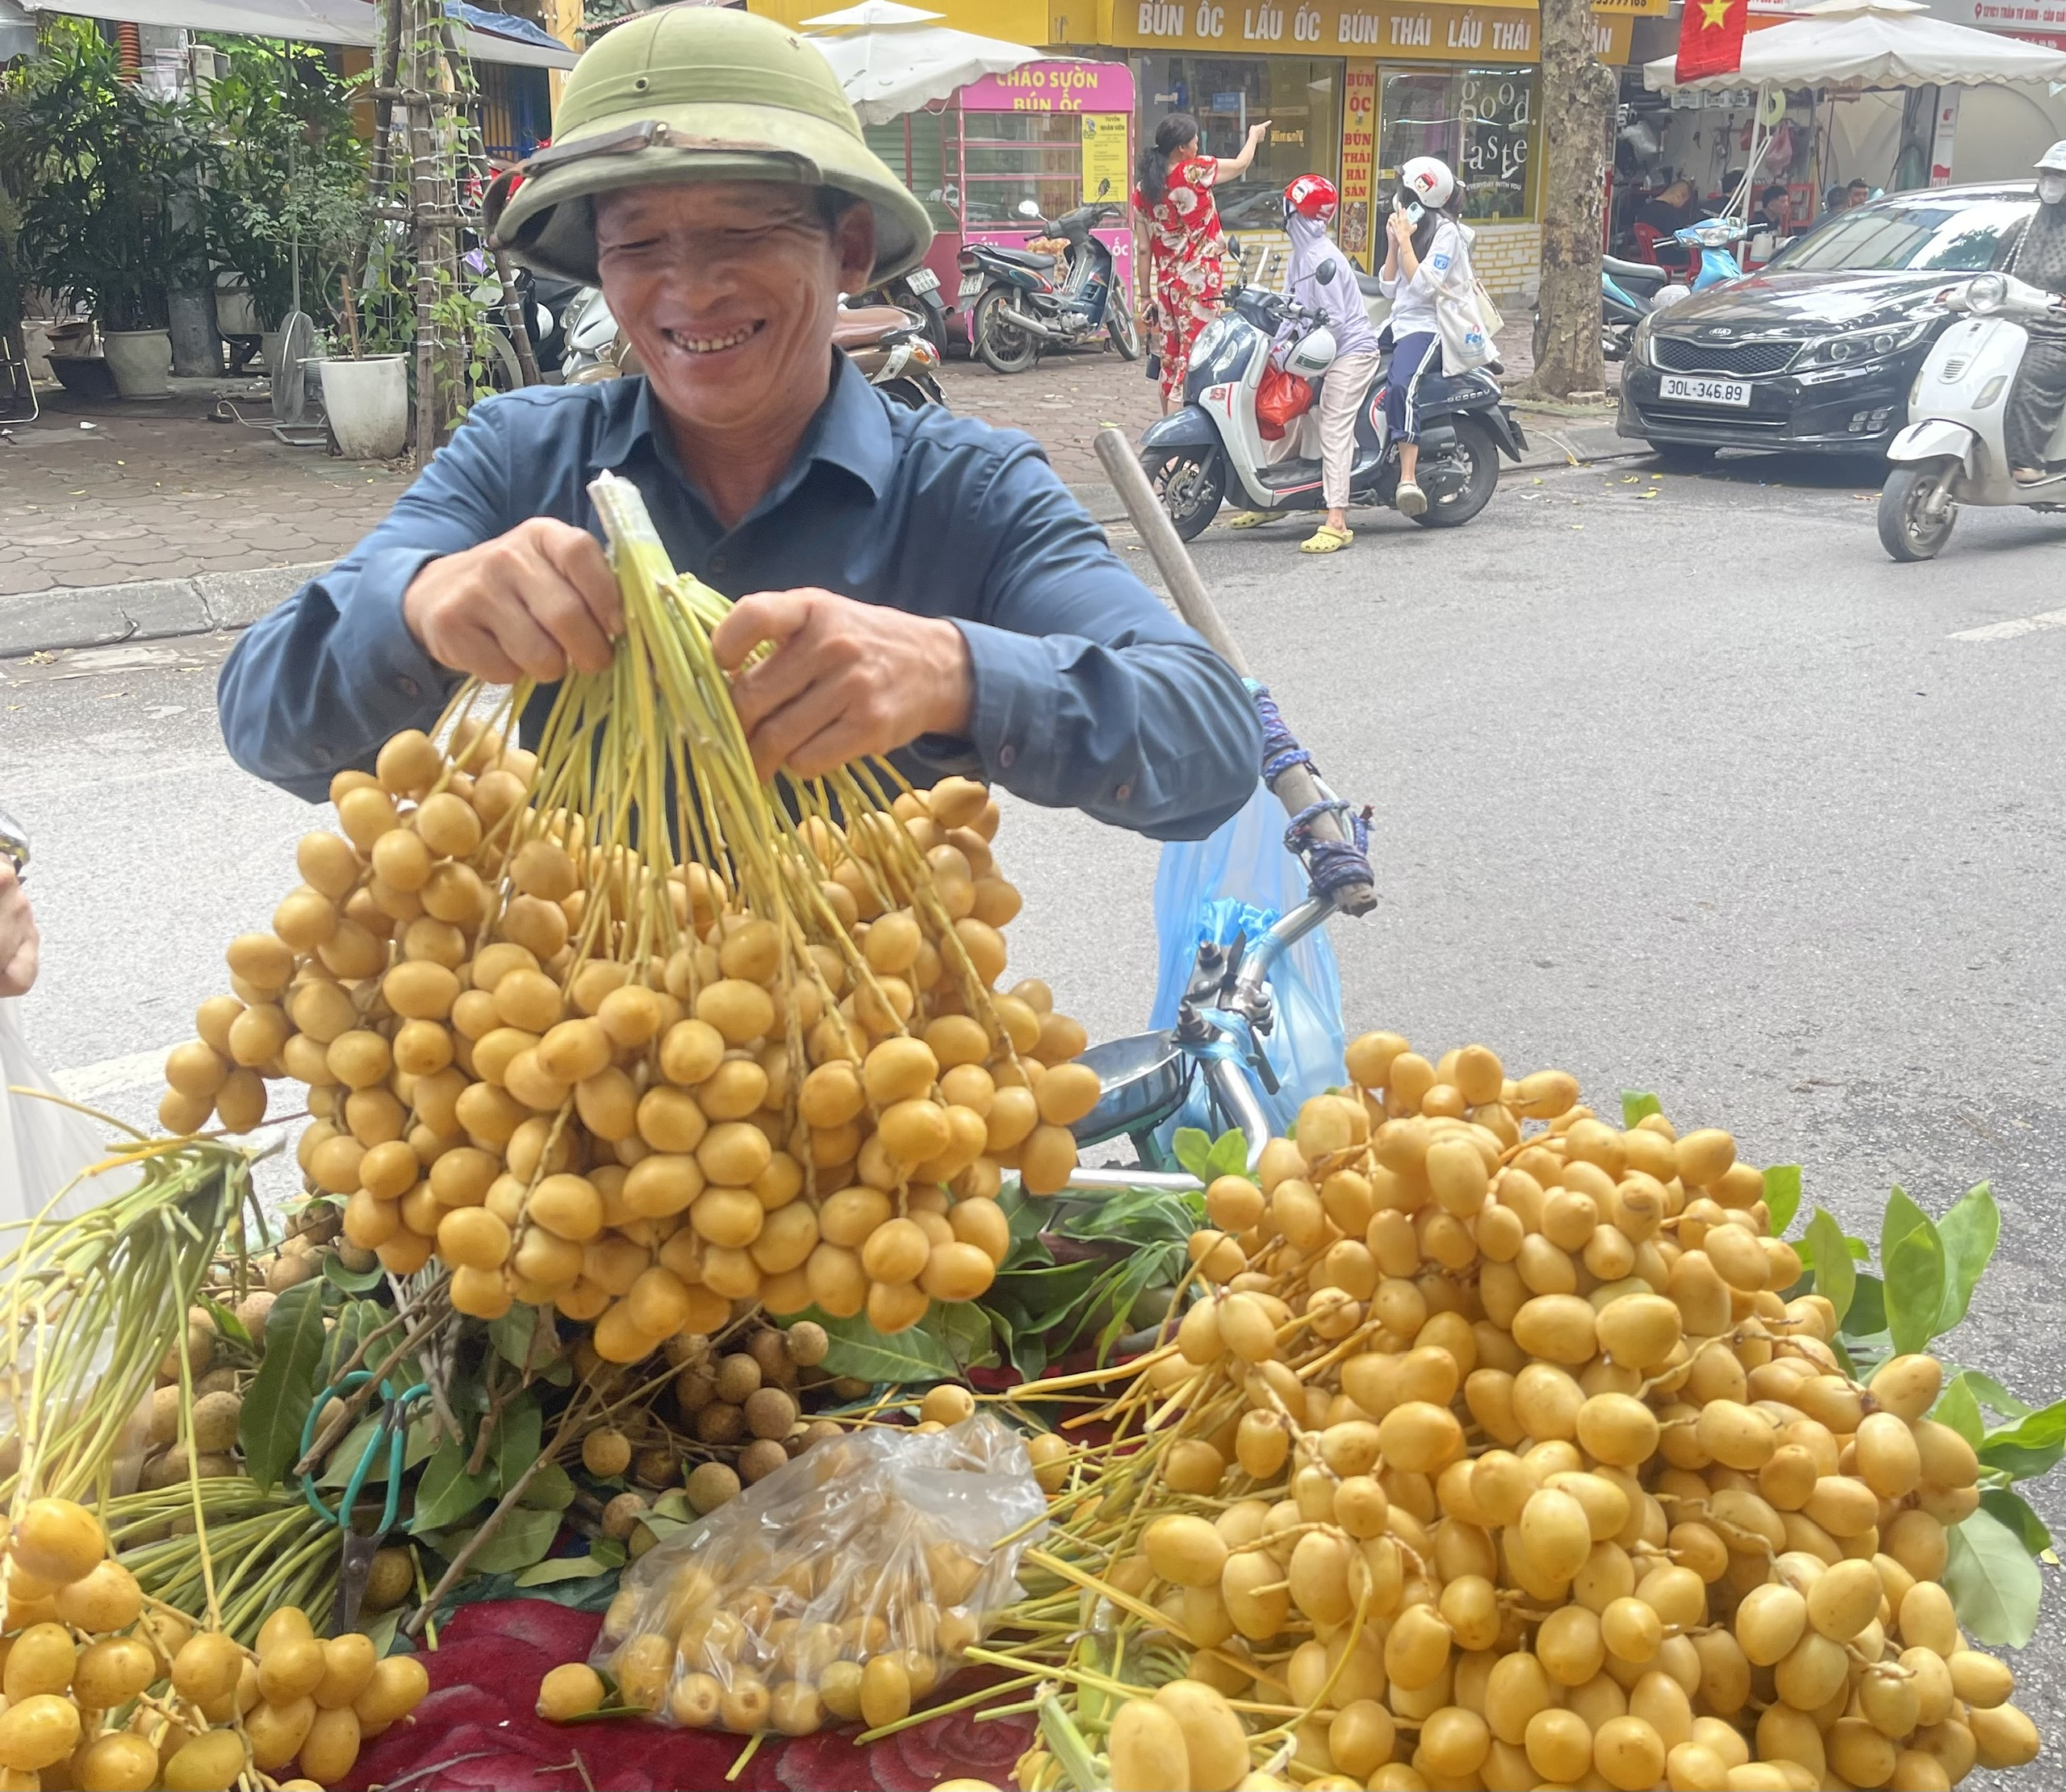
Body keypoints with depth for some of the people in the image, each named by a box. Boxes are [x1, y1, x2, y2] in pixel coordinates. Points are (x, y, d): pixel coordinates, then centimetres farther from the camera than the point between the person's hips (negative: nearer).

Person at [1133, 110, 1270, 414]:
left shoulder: (1143, 188, 4)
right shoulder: (1196, 171, -10)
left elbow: (1145, 249, 7)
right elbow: (1241, 164, 8)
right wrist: (1254, 136, 28)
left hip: (1166, 284, 6)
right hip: (1200, 282, -6)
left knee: (1170, 361, 14)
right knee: (1194, 359, -6)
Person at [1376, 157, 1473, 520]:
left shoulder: (1446, 231, -5)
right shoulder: (1415, 228, 21)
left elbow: (1423, 286, -17)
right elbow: (1389, 289, 17)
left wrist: (1406, 241, -13)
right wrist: (1393, 244, 6)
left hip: (1429, 327, -11)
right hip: (1401, 324, 11)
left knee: (1399, 385, -33)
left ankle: (1408, 480, -43)